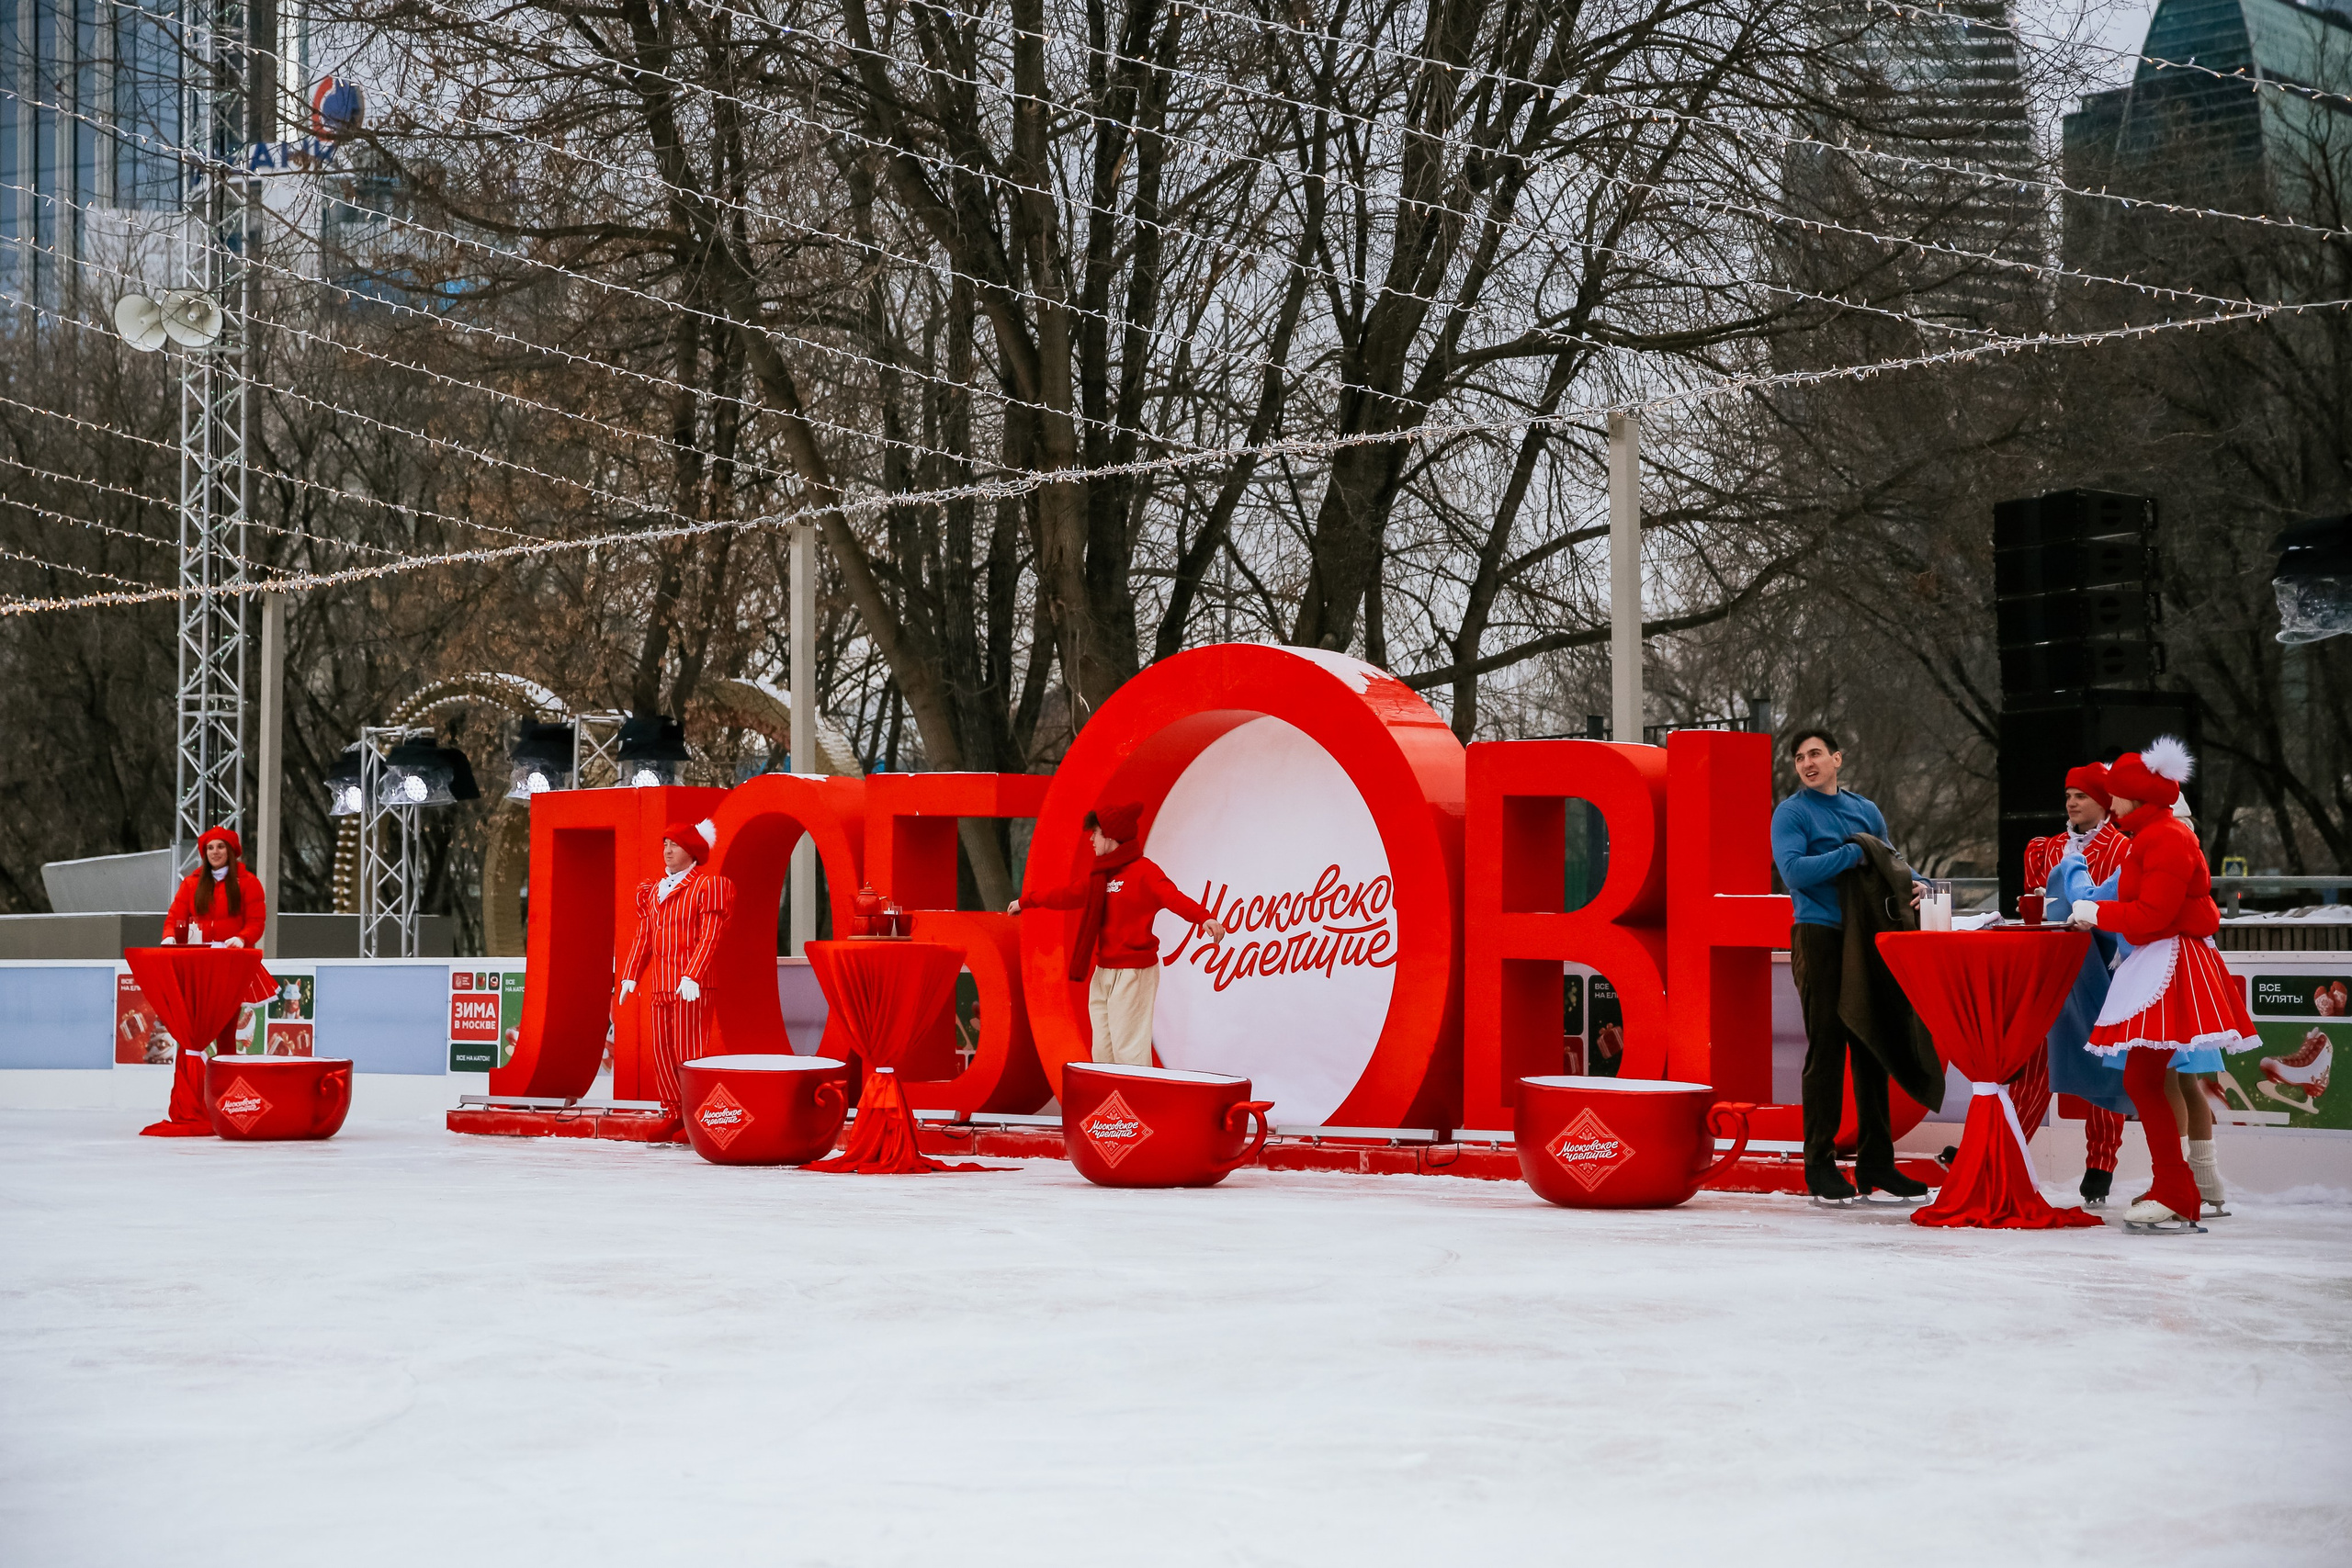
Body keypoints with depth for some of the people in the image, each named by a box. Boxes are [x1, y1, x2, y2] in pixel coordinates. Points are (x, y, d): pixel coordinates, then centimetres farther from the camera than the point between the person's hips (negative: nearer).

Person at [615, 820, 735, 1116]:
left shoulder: (708, 886, -2)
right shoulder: (652, 889, 18)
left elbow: (708, 937, -12)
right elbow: (643, 938, 17)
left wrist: (691, 977, -22)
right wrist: (630, 976, 7)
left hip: (691, 987, -7)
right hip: (658, 986, 7)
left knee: (689, 1053, -9)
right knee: (662, 1053, 5)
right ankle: (674, 1115, 12)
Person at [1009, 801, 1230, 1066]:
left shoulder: (1143, 871, -13)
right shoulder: (1100, 874, 13)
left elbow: (1173, 897, -29)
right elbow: (1066, 895, 28)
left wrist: (1204, 918, -49)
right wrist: (1025, 903, 41)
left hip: (1132, 973, -9)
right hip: (1102, 972, 9)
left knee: (1128, 1051, -12)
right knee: (1103, 1051, 12)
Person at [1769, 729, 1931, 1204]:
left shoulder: (1866, 809, 17)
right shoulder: (1791, 813, -1)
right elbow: (1794, 870, -15)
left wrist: (1912, 883, 0)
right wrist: (1855, 854, -15)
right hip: (1820, 937, -5)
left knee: (1872, 1048, 7)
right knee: (1826, 1048, -6)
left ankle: (1876, 1161, 13)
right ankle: (1821, 1164, -1)